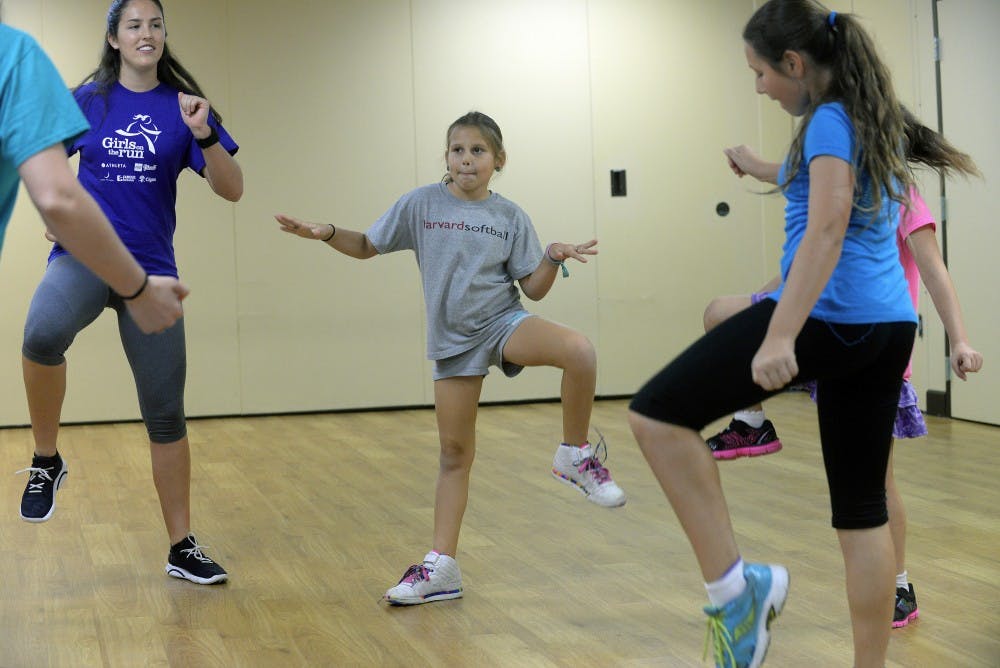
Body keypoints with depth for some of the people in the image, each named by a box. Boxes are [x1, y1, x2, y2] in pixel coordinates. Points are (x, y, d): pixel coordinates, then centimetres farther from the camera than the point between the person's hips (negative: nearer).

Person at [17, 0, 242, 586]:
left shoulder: (182, 105, 3)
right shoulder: (90, 99, 5)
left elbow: (232, 190, -3)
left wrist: (204, 135, -19)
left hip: (151, 268, 1)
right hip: (84, 254, -1)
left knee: (166, 412, 4)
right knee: (43, 333, -35)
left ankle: (183, 549, 16)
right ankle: (46, 460, -12)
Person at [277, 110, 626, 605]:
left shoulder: (510, 217, 2)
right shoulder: (420, 204, 1)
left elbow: (534, 289, 2)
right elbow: (366, 247, 11)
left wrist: (555, 258, -16)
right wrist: (324, 234, -6)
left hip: (503, 322, 0)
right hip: (452, 338, 1)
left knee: (578, 351, -30)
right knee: (454, 452, 2)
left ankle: (576, 457, -10)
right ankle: (441, 567, 11)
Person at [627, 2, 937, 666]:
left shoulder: (830, 120, -10)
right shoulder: (876, 118, 18)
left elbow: (827, 230, -22)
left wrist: (780, 337, -30)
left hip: (828, 314, -10)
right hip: (890, 325, 10)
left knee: (657, 414, -8)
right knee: (863, 503, 12)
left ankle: (736, 585, -12)